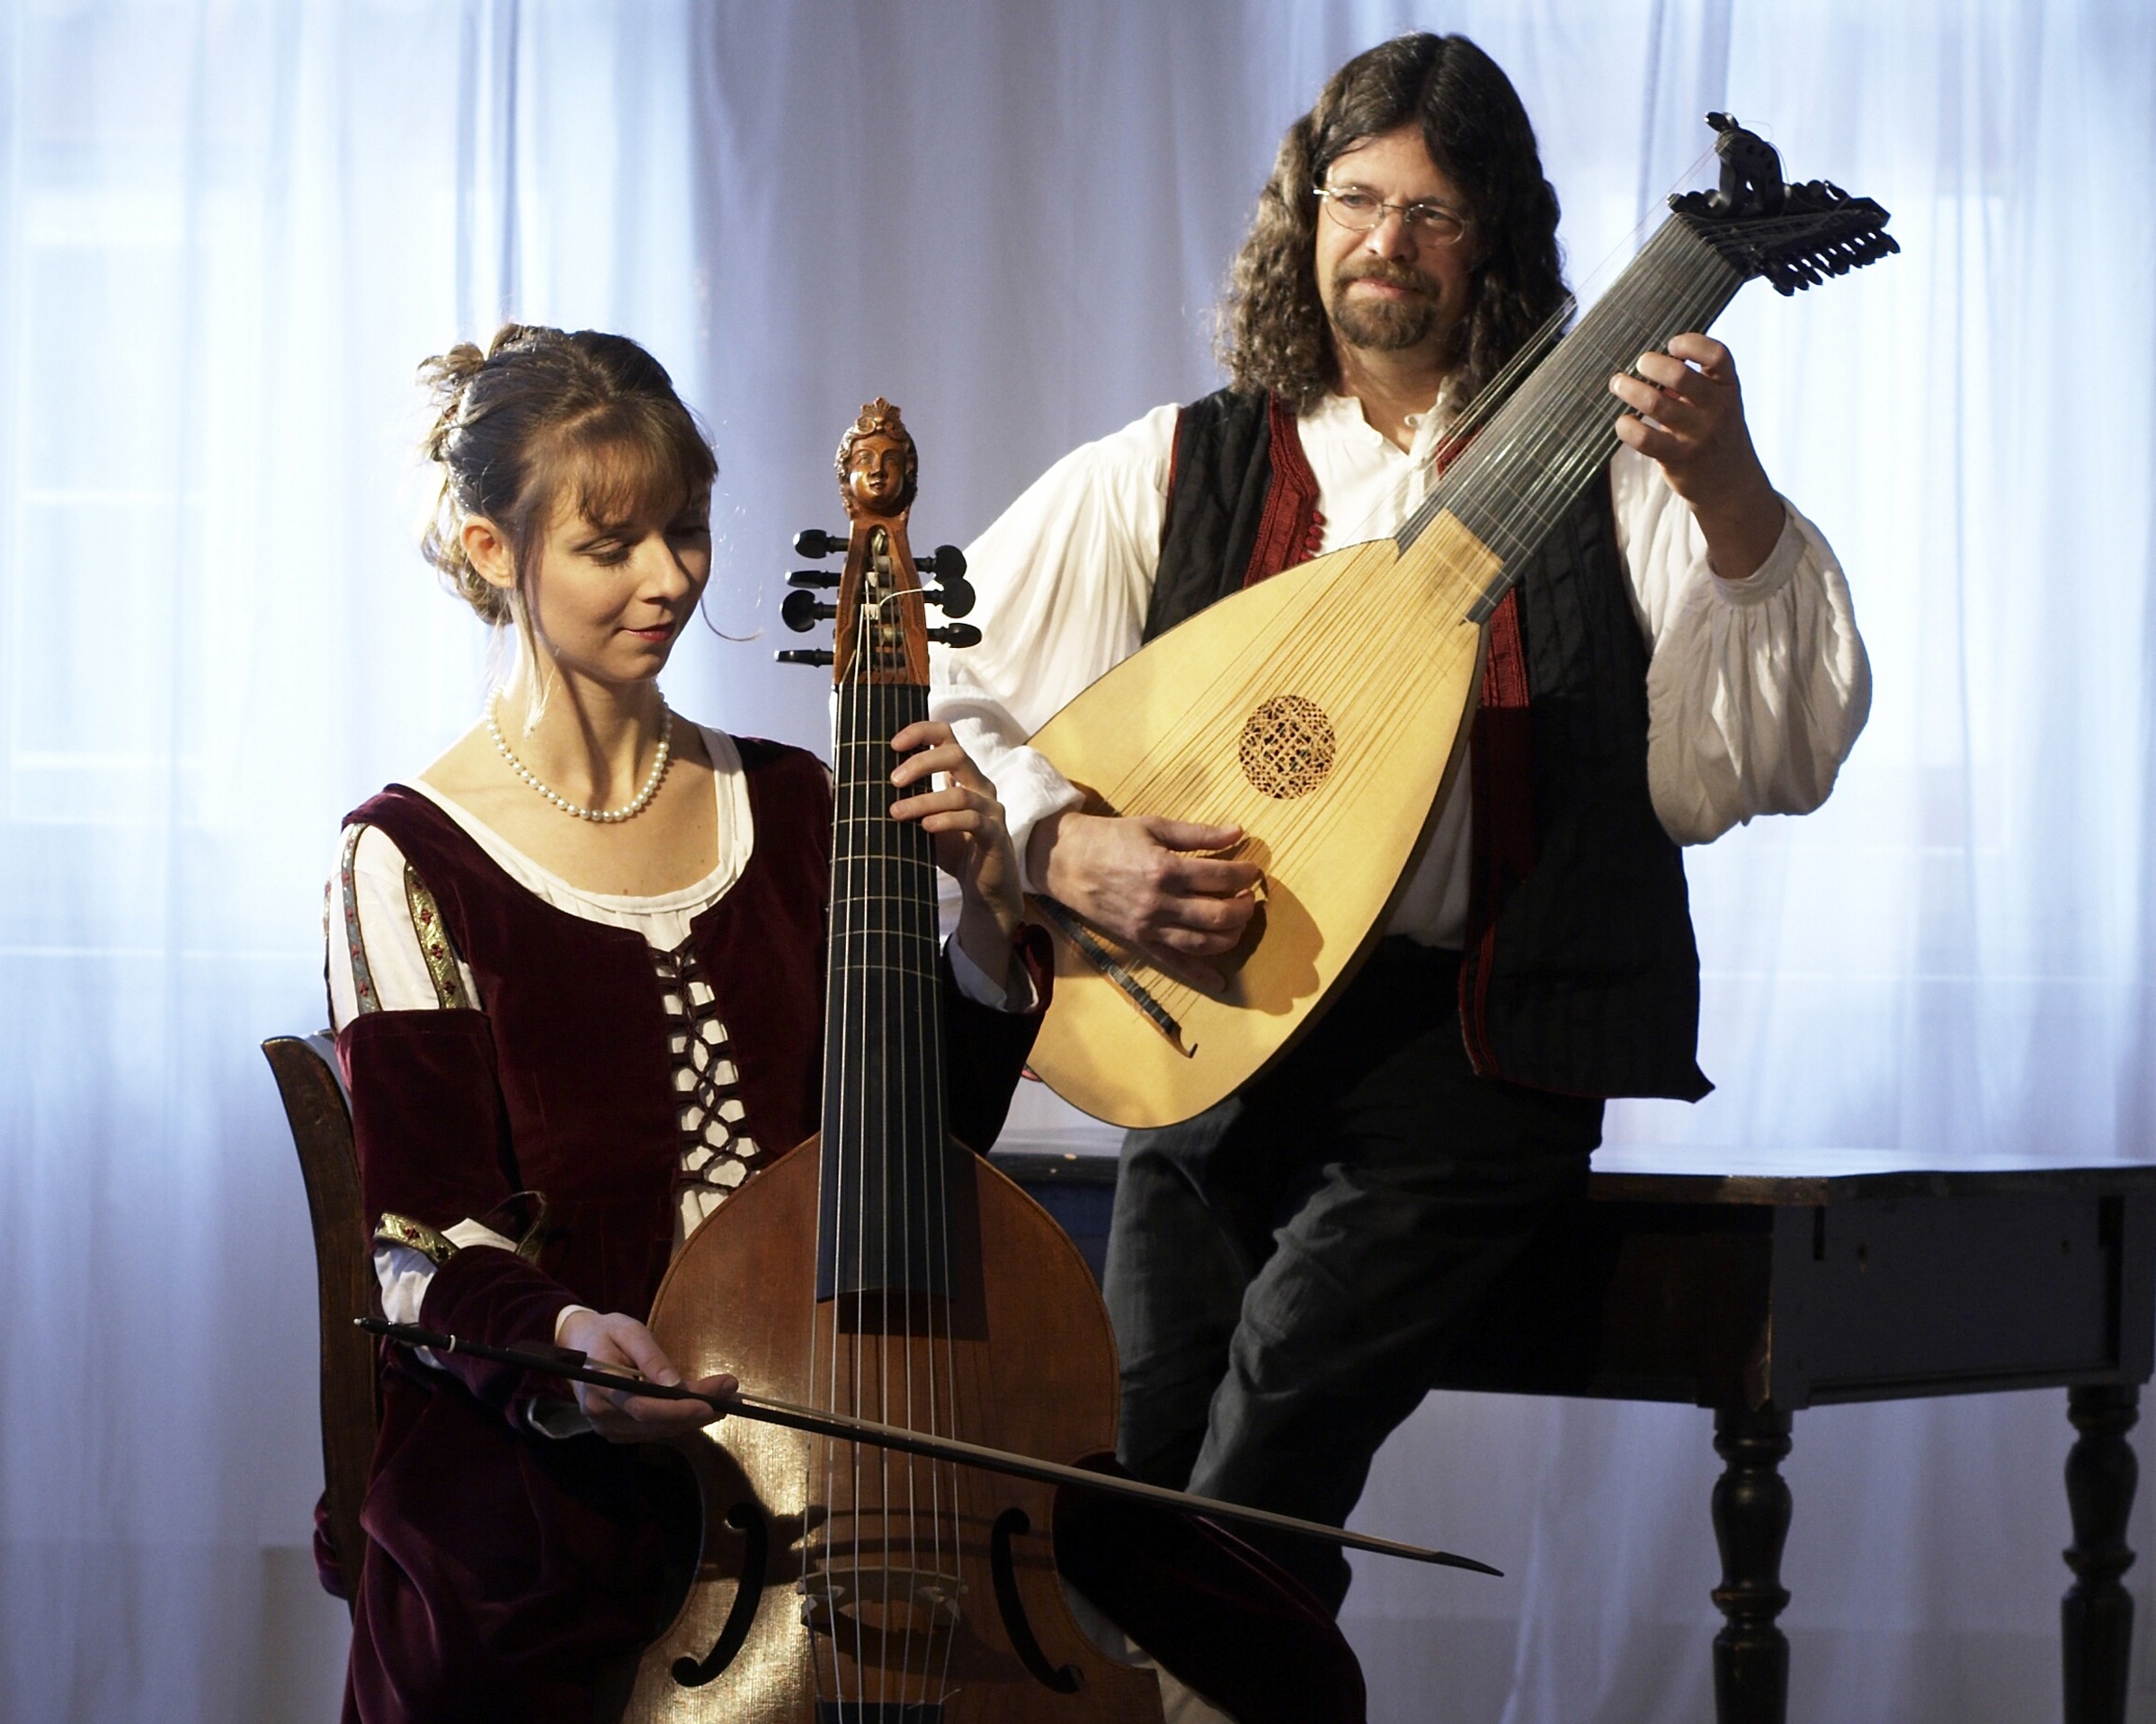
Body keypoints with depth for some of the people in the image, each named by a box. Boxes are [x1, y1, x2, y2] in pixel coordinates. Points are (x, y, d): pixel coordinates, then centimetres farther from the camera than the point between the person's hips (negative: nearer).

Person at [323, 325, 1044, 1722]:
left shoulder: (790, 809, 14)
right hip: (541, 1442, -4)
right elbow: (427, 1245, -6)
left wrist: (988, 916, -3)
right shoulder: (415, 861, -2)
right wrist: (560, 1341, -28)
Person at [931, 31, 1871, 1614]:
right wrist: (1069, 850, -10)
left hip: (1472, 1039, -2)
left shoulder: (1594, 473, 8)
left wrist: (1732, 505, -19)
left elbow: (1759, 766, -5)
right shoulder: (1169, 476, 13)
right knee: (1152, 1420, -16)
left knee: (1288, 1389, -22)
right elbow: (923, 714, 9)